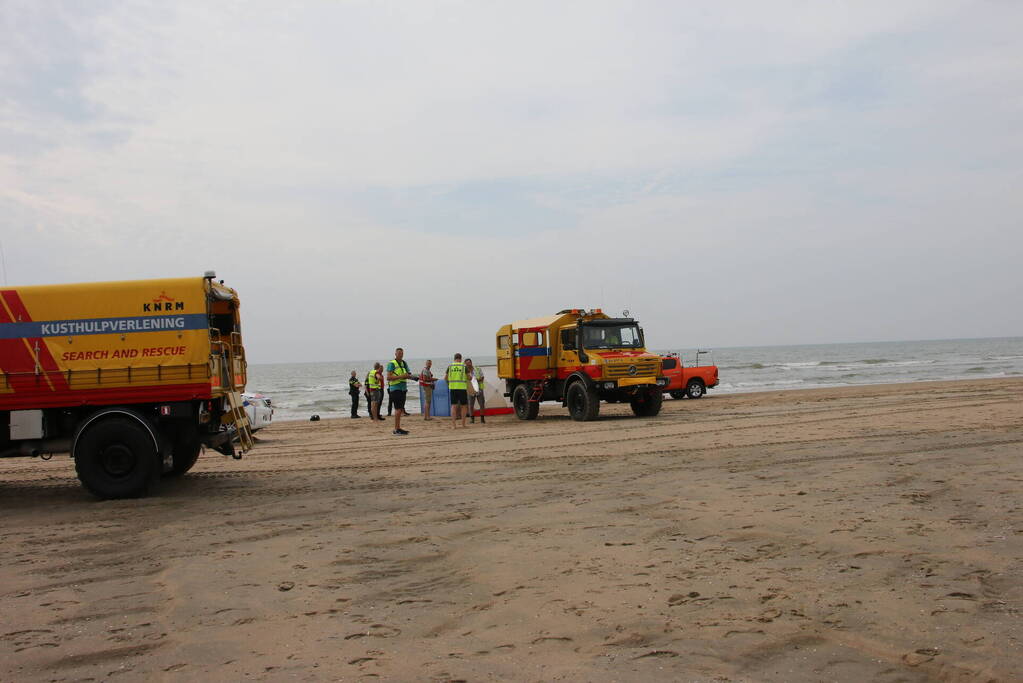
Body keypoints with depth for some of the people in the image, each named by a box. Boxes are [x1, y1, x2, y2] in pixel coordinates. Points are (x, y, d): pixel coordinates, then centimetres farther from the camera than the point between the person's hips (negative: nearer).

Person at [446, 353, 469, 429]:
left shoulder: (450, 366, 5)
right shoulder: (464, 366, 0)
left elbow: (445, 378, 10)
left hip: (453, 388, 2)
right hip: (462, 388, -2)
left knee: (453, 406, 2)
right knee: (463, 406, 10)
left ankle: (453, 424, -7)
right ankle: (463, 424, 14)